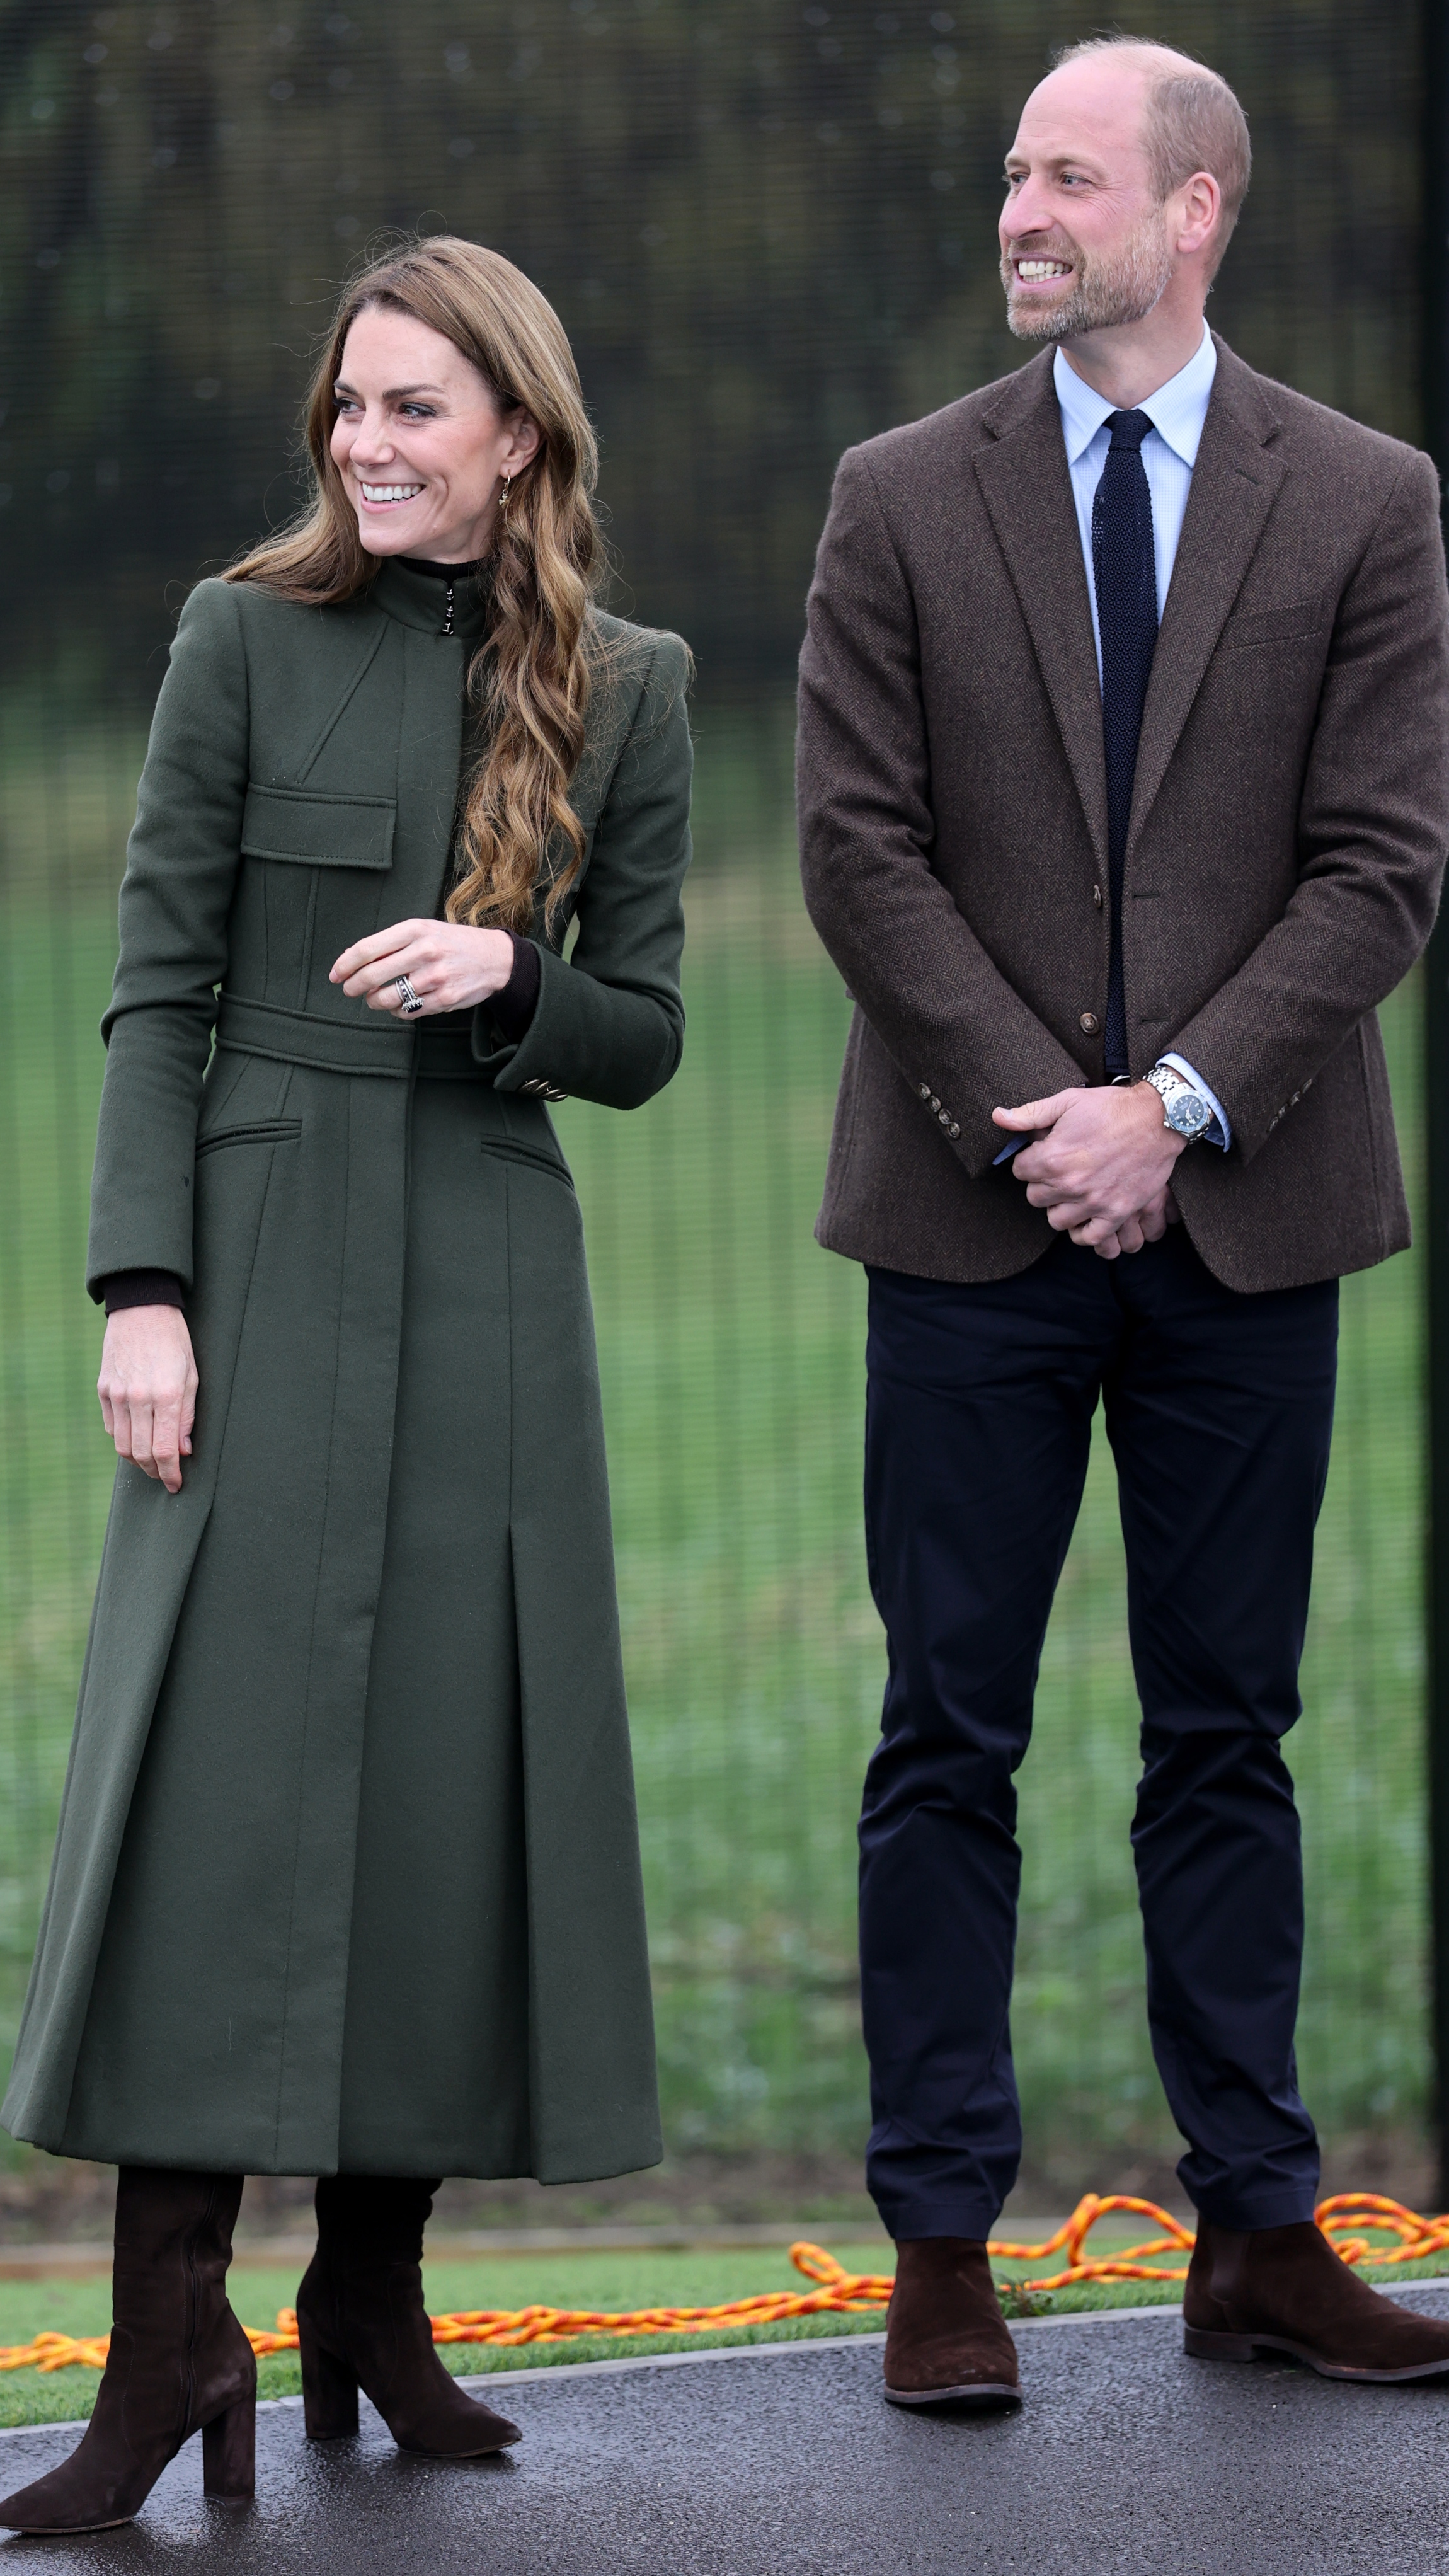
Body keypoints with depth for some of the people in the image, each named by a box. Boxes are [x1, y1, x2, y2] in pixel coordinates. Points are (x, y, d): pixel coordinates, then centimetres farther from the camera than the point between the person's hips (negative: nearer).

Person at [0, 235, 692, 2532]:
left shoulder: (623, 692, 7)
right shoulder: (247, 642, 1)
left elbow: (645, 1037, 9)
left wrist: (507, 971, -12)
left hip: (491, 1268, 3)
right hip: (267, 1247, -2)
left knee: (458, 1771, 3)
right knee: (222, 1758, -9)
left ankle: (373, 2293, 16)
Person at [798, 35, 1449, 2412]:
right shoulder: (904, 501, 4)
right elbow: (863, 851, -1)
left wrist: (1175, 1106, -12)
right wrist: (1037, 1117, -10)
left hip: (1245, 1211, 0)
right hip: (977, 1216, 0)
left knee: (1230, 1731, 7)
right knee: (951, 1739, 1)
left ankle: (1258, 2232, 14)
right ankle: (943, 2243, 7)